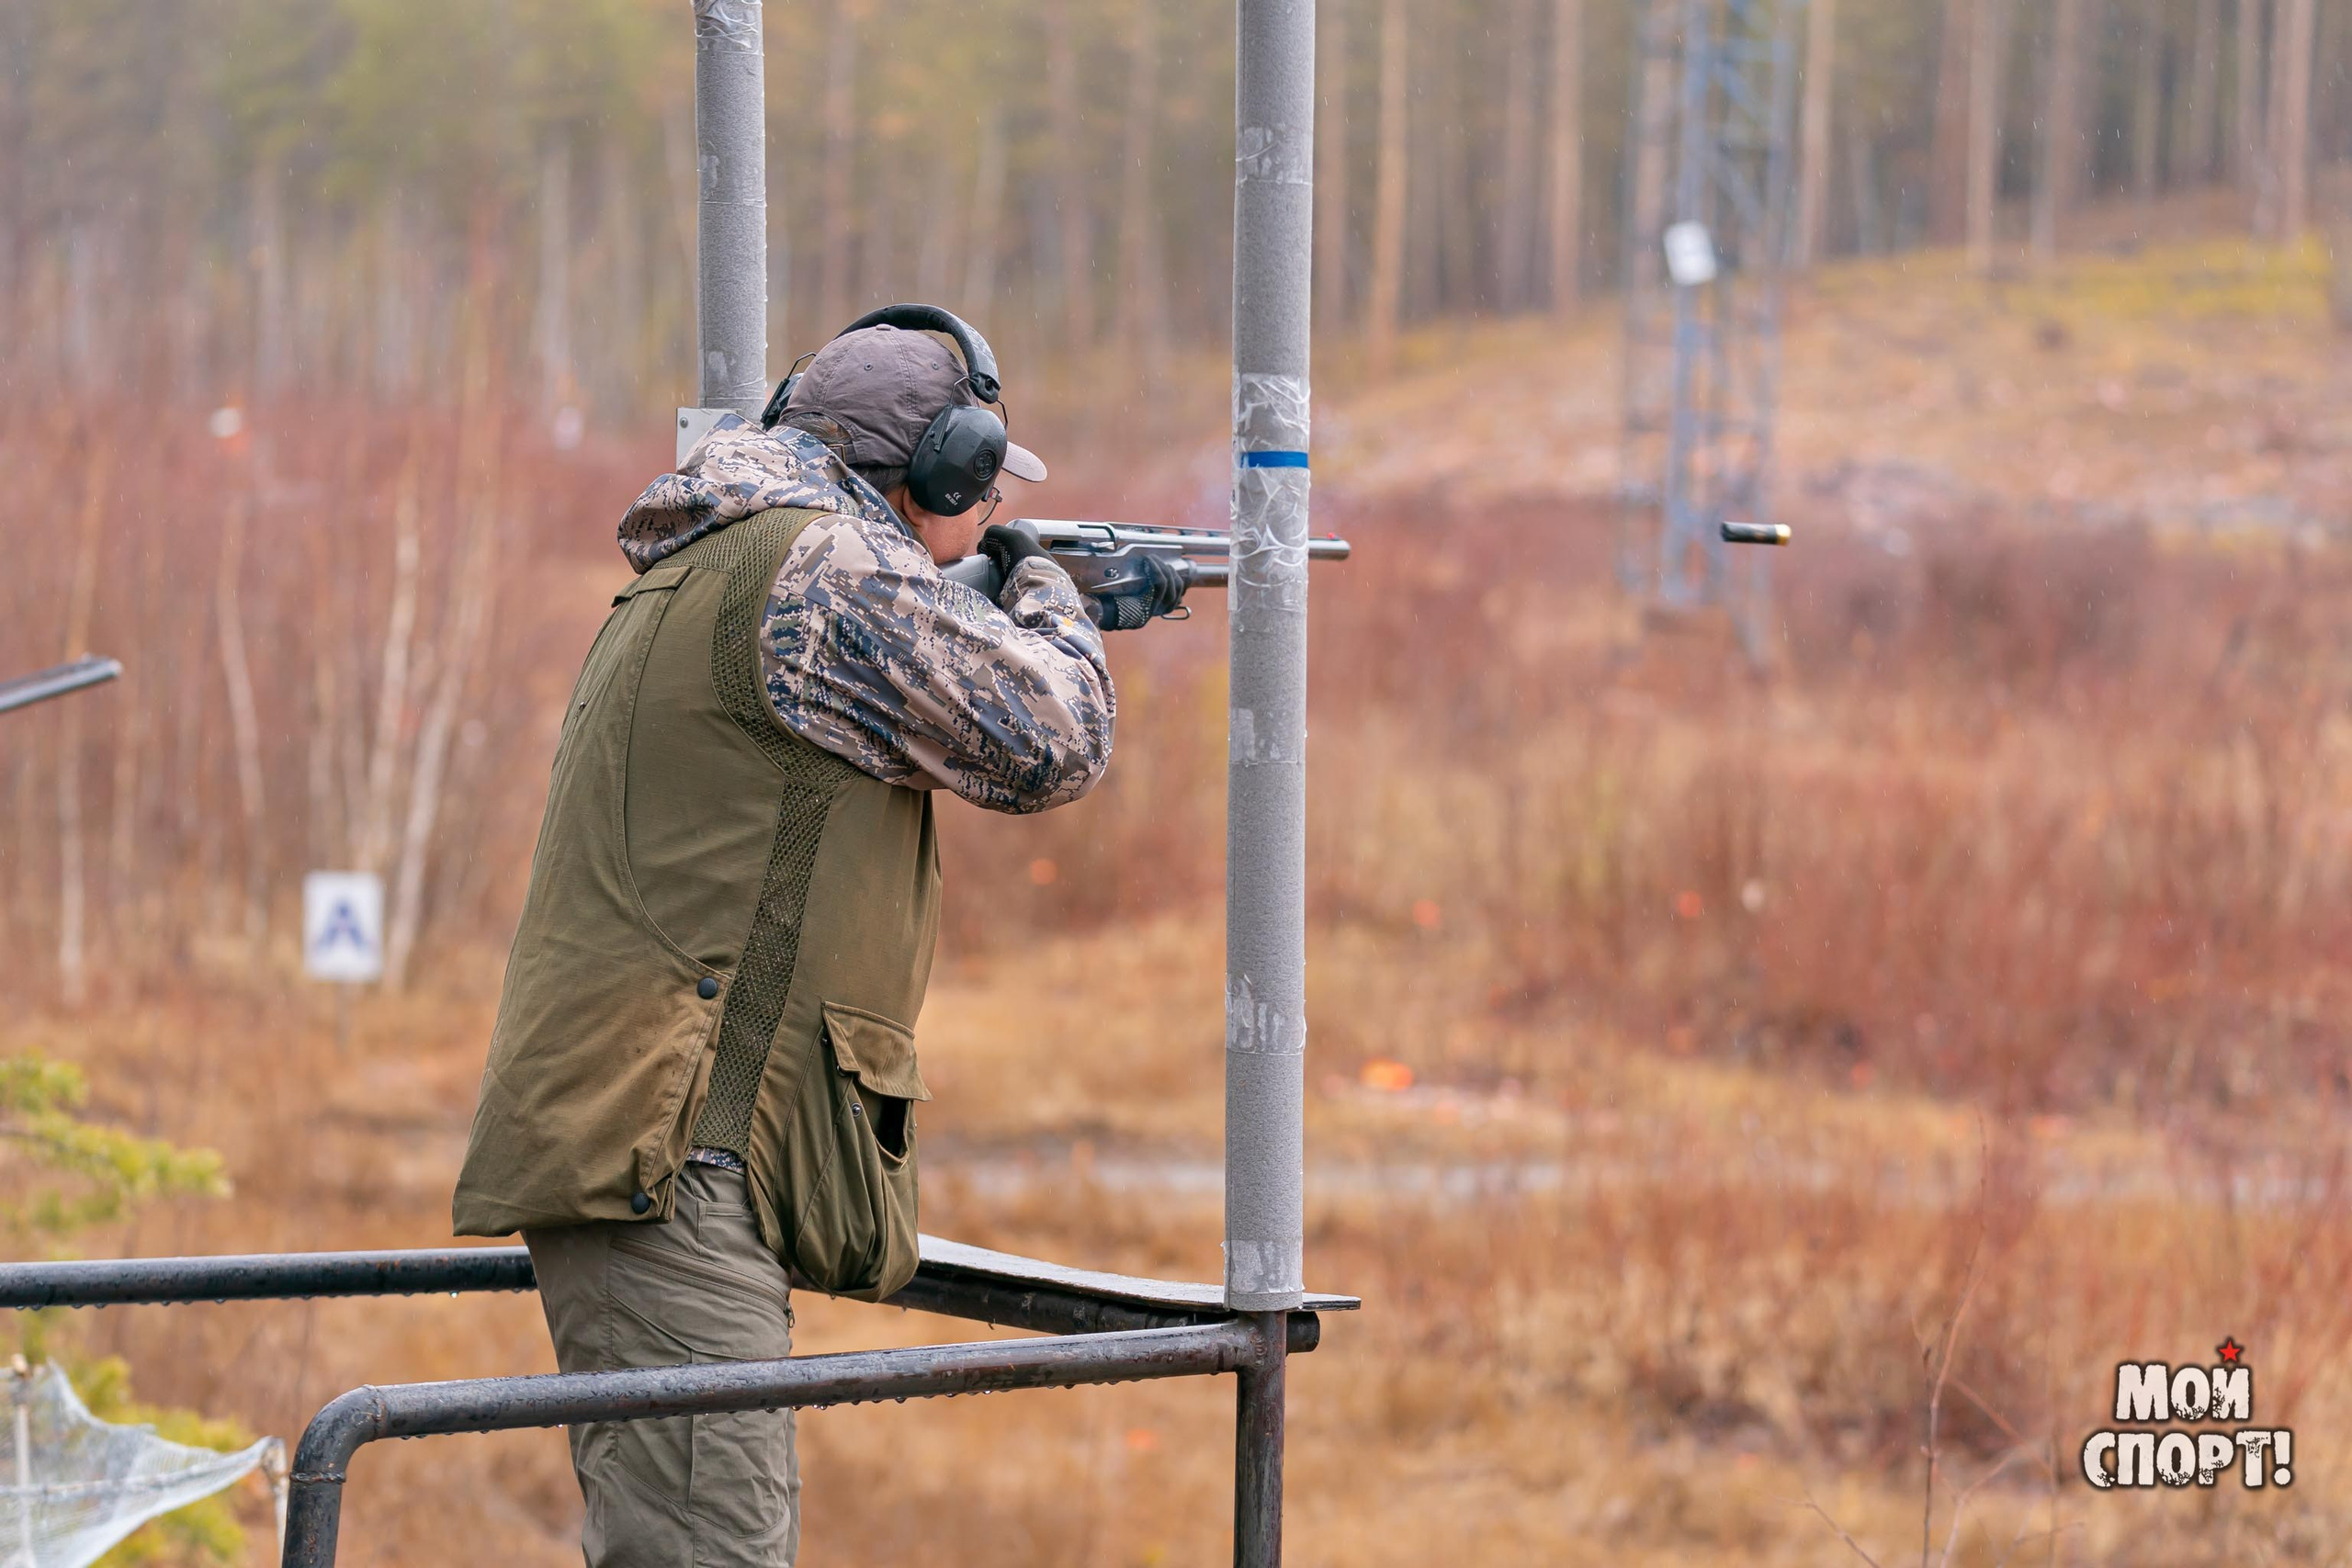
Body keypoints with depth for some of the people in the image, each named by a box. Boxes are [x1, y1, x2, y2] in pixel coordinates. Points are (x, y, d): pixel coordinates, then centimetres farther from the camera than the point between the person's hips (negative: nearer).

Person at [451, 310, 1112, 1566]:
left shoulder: (688, 574, 21)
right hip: (670, 1159, -11)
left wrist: (1005, 611, 33)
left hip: (610, 1136, 11)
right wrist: (1045, 594, 12)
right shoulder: (823, 565, -10)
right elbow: (1048, 742, -8)